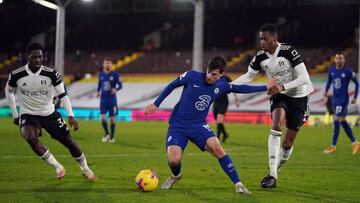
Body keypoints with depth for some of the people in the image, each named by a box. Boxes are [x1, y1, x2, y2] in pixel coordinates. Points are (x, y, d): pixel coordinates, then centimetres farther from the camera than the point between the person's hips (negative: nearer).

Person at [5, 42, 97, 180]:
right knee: (31, 138, -32)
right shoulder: (16, 75, -14)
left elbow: (62, 94, -9)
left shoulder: (51, 74, -14)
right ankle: (57, 167, -15)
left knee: (69, 142, 3)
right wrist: (15, 114, 6)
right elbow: (9, 91, 6)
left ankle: (85, 169, 29)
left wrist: (71, 116, -20)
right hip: (28, 115, -1)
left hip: (49, 113, 2)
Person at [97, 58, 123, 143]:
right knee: (103, 118, -8)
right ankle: (106, 133, 17)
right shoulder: (101, 74, 5)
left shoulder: (115, 74, -5)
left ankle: (112, 136, 22)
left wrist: (116, 89, -23)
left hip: (112, 100, -2)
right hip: (103, 100, 2)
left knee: (112, 118, 5)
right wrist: (98, 91, 3)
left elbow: (120, 85, -3)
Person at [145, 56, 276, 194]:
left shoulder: (222, 85, -3)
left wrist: (265, 87, 15)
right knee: (174, 160, -22)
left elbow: (240, 88, 16)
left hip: (199, 126, 2)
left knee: (217, 149, -24)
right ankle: (176, 175, 17)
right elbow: (172, 85, 2)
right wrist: (156, 104, 3)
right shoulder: (192, 76, -14)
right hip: (177, 126, -2)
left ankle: (238, 184, -15)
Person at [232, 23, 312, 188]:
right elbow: (248, 76, 5)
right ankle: (272, 174, -29)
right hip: (278, 95, 2)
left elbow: (305, 78, -27)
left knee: (288, 143, 1)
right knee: (276, 126, -26)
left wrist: (283, 86, -37)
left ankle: (275, 170, 25)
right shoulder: (260, 57, -10)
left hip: (298, 96, -2)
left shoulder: (288, 51, -23)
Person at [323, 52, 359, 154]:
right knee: (343, 121, 11)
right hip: (335, 99, 6)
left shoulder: (348, 71, -10)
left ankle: (333, 146, -5)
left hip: (343, 99, -6)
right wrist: (326, 90, 6)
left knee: (337, 121, -10)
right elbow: (329, 81, 21)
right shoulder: (331, 70, 5)